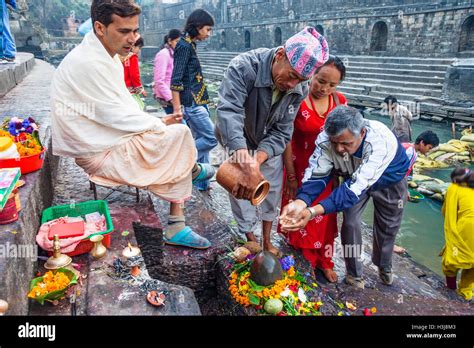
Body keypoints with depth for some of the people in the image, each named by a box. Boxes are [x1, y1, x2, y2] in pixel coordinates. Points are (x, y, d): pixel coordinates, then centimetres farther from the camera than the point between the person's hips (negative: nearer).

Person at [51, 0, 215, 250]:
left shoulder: (108, 57, 9)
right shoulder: (87, 63, -23)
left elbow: (125, 107, 11)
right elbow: (117, 116, -23)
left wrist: (157, 122, -3)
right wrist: (160, 124, -10)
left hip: (110, 138, 10)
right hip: (98, 154, -10)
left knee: (173, 155, 3)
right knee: (179, 135, -13)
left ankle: (176, 228, 6)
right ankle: (192, 171, 22)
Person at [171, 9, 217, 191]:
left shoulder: (189, 45, 15)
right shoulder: (184, 46, -12)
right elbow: (176, 81, -18)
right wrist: (177, 109, -20)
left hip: (198, 102, 9)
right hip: (192, 103, -9)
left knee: (202, 139, 11)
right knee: (212, 138, -8)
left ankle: (201, 182, 19)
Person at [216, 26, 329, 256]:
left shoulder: (300, 89, -20)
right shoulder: (244, 67, -35)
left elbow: (281, 132, -20)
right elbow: (229, 112, -47)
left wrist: (257, 161, -39)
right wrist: (246, 163, -60)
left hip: (269, 145, 4)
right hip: (237, 140, -3)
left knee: (273, 189, 11)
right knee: (241, 189, 1)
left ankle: (267, 241, 33)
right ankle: (250, 238, 25)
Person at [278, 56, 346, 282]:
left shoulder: (340, 101, -3)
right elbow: (286, 139, -14)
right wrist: (291, 176, -13)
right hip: (300, 170, -3)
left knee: (324, 217, 16)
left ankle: (323, 262, 38)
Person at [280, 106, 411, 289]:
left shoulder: (381, 141, -47)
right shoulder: (326, 139, -36)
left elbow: (357, 186, -51)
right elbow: (316, 174, -34)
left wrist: (314, 211, -62)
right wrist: (300, 202, -57)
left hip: (389, 178, -1)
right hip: (355, 176, 2)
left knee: (388, 225, 13)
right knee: (350, 222, -7)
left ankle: (384, 266, 43)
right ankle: (354, 273, 18)